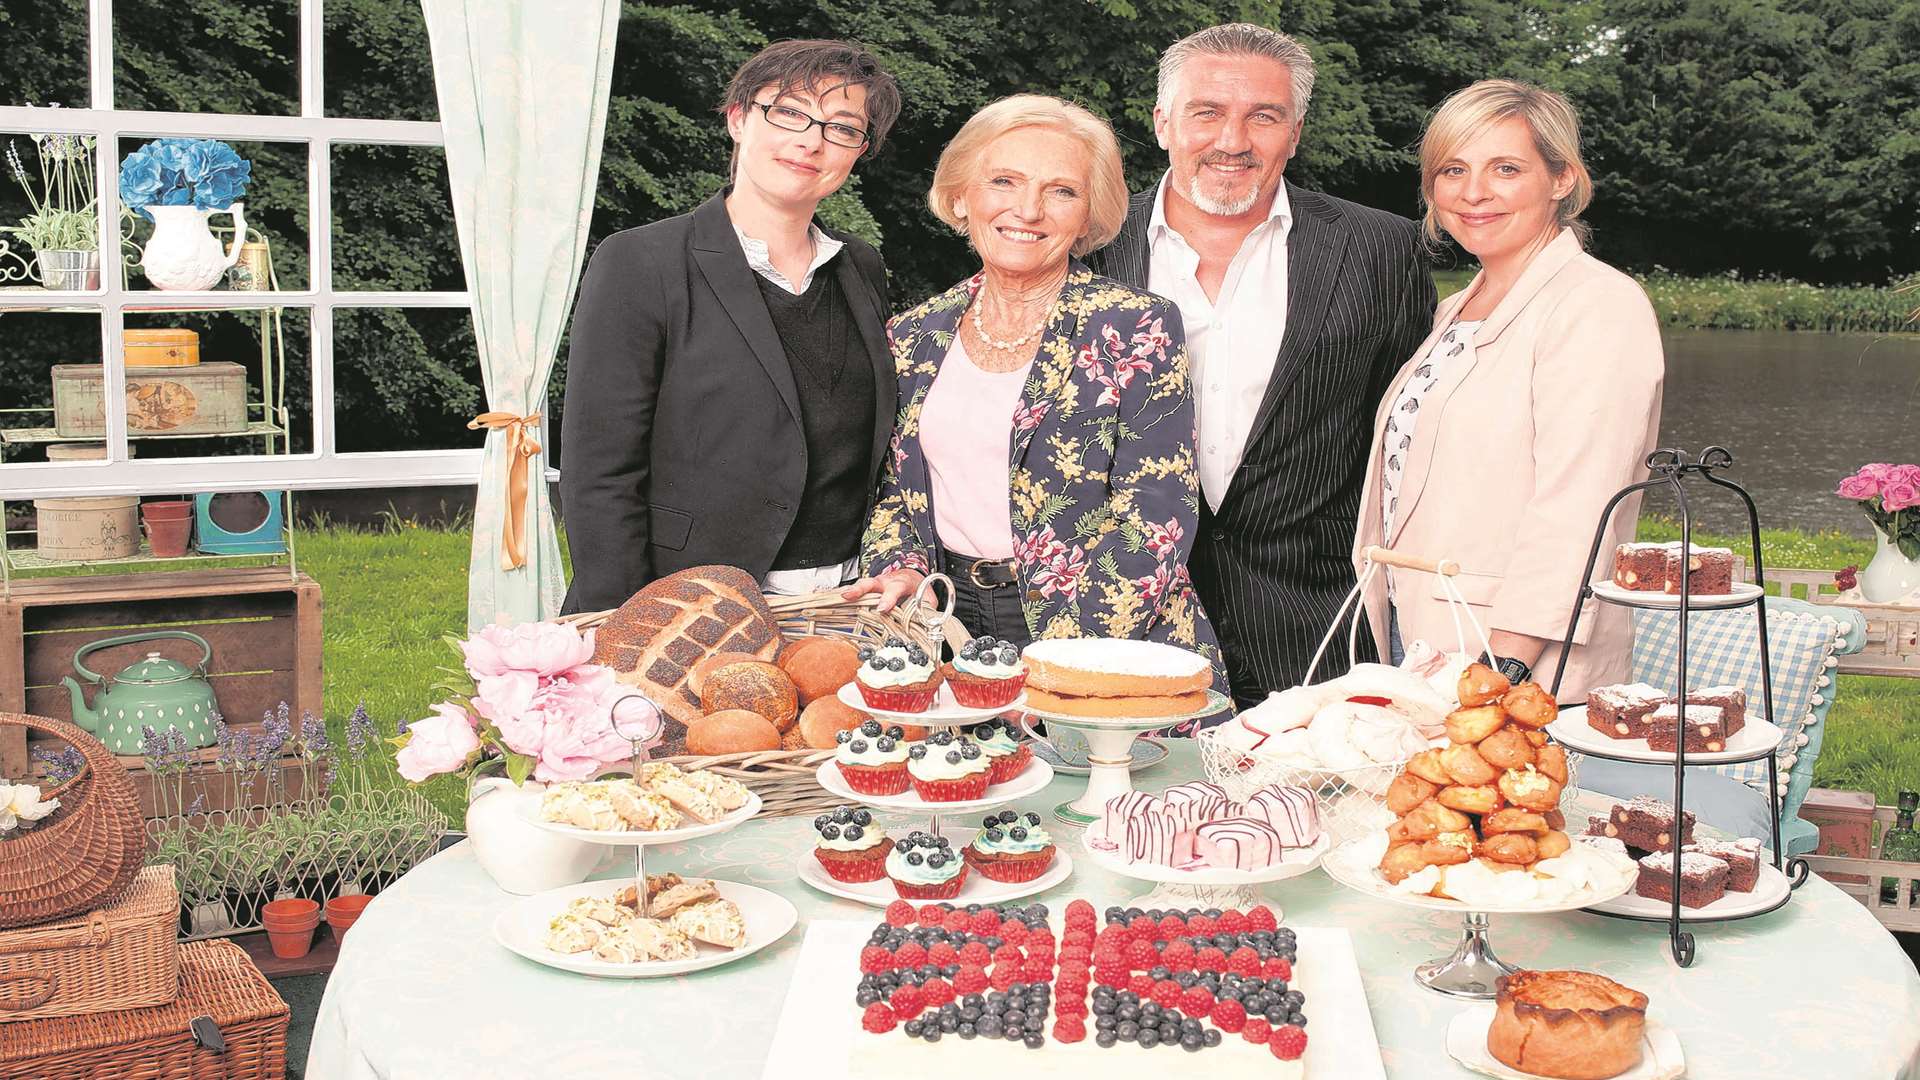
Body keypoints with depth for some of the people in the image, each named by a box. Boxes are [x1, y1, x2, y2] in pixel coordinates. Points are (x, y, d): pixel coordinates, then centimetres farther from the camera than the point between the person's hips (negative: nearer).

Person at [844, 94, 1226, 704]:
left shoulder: (1139, 328, -5)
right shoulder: (915, 338, 10)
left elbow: (1154, 517, -11)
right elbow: (893, 489, 20)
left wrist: (1052, 664, -19)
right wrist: (899, 568, -2)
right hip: (954, 624, 4)